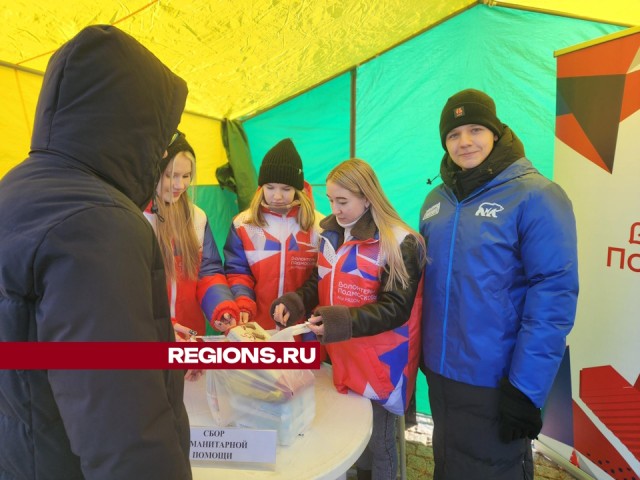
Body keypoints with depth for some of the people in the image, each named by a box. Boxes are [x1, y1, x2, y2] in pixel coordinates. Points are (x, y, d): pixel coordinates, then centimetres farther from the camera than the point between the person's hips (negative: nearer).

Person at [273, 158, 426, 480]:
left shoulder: (399, 243, -16)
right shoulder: (332, 234, 5)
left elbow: (396, 308, -20)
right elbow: (320, 284, 10)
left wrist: (343, 321, -32)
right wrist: (293, 302, -10)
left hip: (380, 363, -6)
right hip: (340, 357, 6)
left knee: (377, 441, 12)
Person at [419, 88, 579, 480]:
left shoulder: (535, 195, -13)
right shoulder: (437, 200, 5)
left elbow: (553, 295, -17)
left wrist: (526, 388, -18)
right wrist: (422, 352, 11)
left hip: (496, 381, -5)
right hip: (441, 371, 6)